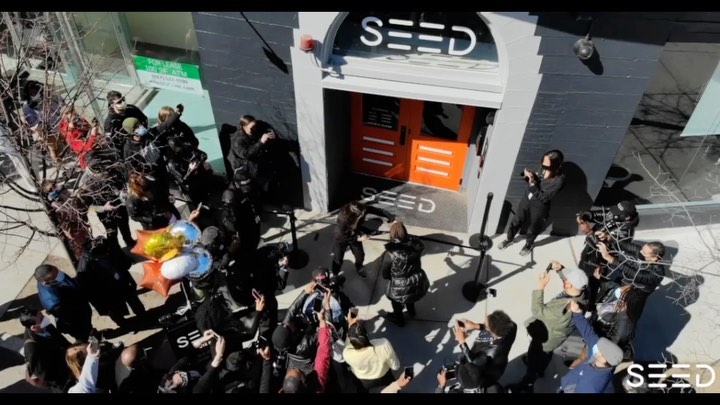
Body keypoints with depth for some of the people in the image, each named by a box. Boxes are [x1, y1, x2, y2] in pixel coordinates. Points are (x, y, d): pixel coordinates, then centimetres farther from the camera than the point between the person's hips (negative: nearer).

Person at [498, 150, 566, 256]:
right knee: (516, 222, 24)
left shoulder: (559, 180, -31)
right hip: (526, 200, 5)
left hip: (539, 208, -5)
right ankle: (509, 238, 53)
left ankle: (529, 244, 55)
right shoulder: (544, 171, -15)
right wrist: (529, 177, -17)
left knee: (532, 229, 23)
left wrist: (533, 184, -36)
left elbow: (544, 198, -29)